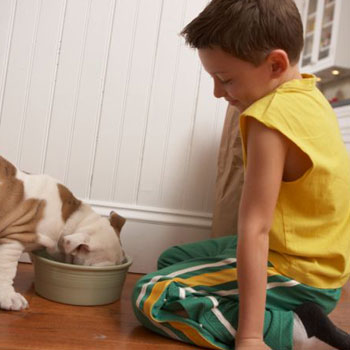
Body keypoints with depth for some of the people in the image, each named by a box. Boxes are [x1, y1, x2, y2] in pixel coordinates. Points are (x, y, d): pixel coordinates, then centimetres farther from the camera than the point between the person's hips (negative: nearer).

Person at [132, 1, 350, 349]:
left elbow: (254, 229, -29)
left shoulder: (271, 117, -26)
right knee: (171, 260, 21)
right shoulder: (309, 94, 2)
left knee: (151, 298, -14)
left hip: (296, 276, -10)